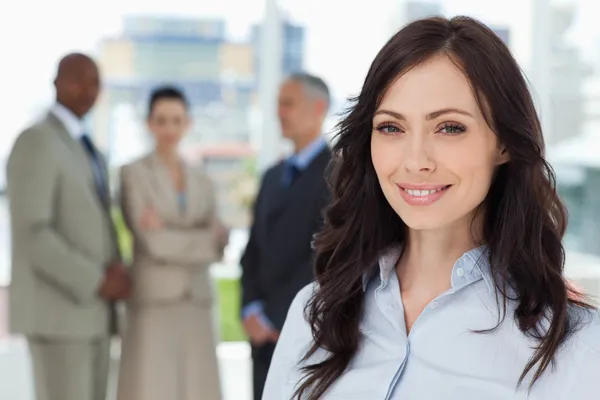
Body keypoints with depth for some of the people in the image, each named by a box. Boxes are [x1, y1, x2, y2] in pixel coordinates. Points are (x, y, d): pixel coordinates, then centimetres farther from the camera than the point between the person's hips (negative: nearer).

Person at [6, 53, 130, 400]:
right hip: (56, 310, -9)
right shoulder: (36, 142, -12)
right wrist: (98, 283, -20)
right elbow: (31, 234, -21)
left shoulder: (88, 150, 19)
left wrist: (117, 271, -1)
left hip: (92, 310, 9)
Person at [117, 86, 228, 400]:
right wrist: (206, 239, -5)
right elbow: (153, 243, -13)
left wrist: (171, 234, -13)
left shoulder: (202, 182, 13)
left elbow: (216, 246, 3)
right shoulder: (133, 174, -3)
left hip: (196, 305, 5)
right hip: (154, 303, -5)